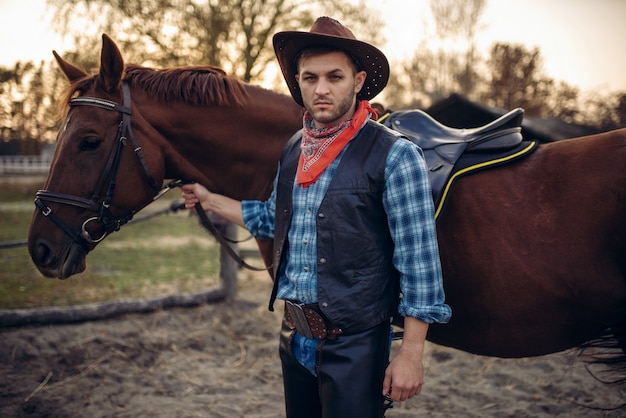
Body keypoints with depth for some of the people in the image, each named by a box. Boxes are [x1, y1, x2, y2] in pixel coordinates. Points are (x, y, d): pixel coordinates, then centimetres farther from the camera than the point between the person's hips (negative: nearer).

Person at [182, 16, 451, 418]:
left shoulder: (394, 155, -14)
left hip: (355, 344, -6)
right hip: (295, 337, 7)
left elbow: (418, 260, -15)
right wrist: (210, 199, 26)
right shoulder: (293, 151, 6)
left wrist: (412, 354, -16)